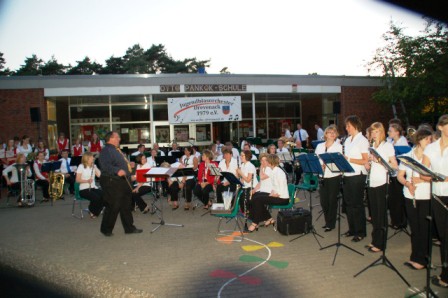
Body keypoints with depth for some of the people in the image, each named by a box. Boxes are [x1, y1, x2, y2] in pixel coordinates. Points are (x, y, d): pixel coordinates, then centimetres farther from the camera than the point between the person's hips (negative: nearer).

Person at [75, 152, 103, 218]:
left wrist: (94, 166, -5)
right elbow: (77, 180, -8)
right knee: (96, 198, -32)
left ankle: (96, 211, 2)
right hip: (84, 189, -5)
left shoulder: (94, 166, 13)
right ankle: (92, 210, 2)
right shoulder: (81, 167, -4)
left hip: (93, 188, 5)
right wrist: (87, 181, -22)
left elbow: (99, 175, -1)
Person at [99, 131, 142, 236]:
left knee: (126, 206, 15)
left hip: (124, 181, 10)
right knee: (113, 207, -2)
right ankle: (106, 229, 16)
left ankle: (129, 228, 25)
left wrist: (129, 165, 19)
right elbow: (105, 166, -29)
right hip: (112, 183, -10)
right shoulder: (106, 150, -14)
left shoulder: (117, 150, 18)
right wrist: (117, 171, -40)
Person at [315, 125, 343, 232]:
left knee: (332, 201, 3)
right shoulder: (319, 146, 11)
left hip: (334, 177, -4)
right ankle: (327, 221, 27)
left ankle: (331, 223, 17)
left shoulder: (338, 146, -2)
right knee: (323, 201, 8)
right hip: (323, 177, 4)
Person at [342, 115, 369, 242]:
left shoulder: (362, 140, -9)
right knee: (348, 203, 12)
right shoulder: (347, 140, 13)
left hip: (357, 176, -7)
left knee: (357, 204, 2)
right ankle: (352, 228, 26)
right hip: (347, 175, 7)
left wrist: (348, 159, -20)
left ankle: (360, 232, 15)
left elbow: (365, 161, -15)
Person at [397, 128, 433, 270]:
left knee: (424, 228, -1)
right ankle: (415, 257, 20)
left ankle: (421, 259, 10)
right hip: (410, 196, 2)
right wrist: (407, 183, -11)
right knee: (414, 228, 9)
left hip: (426, 197, -2)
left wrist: (421, 180, -19)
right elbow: (400, 176, 8)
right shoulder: (407, 156, 8)